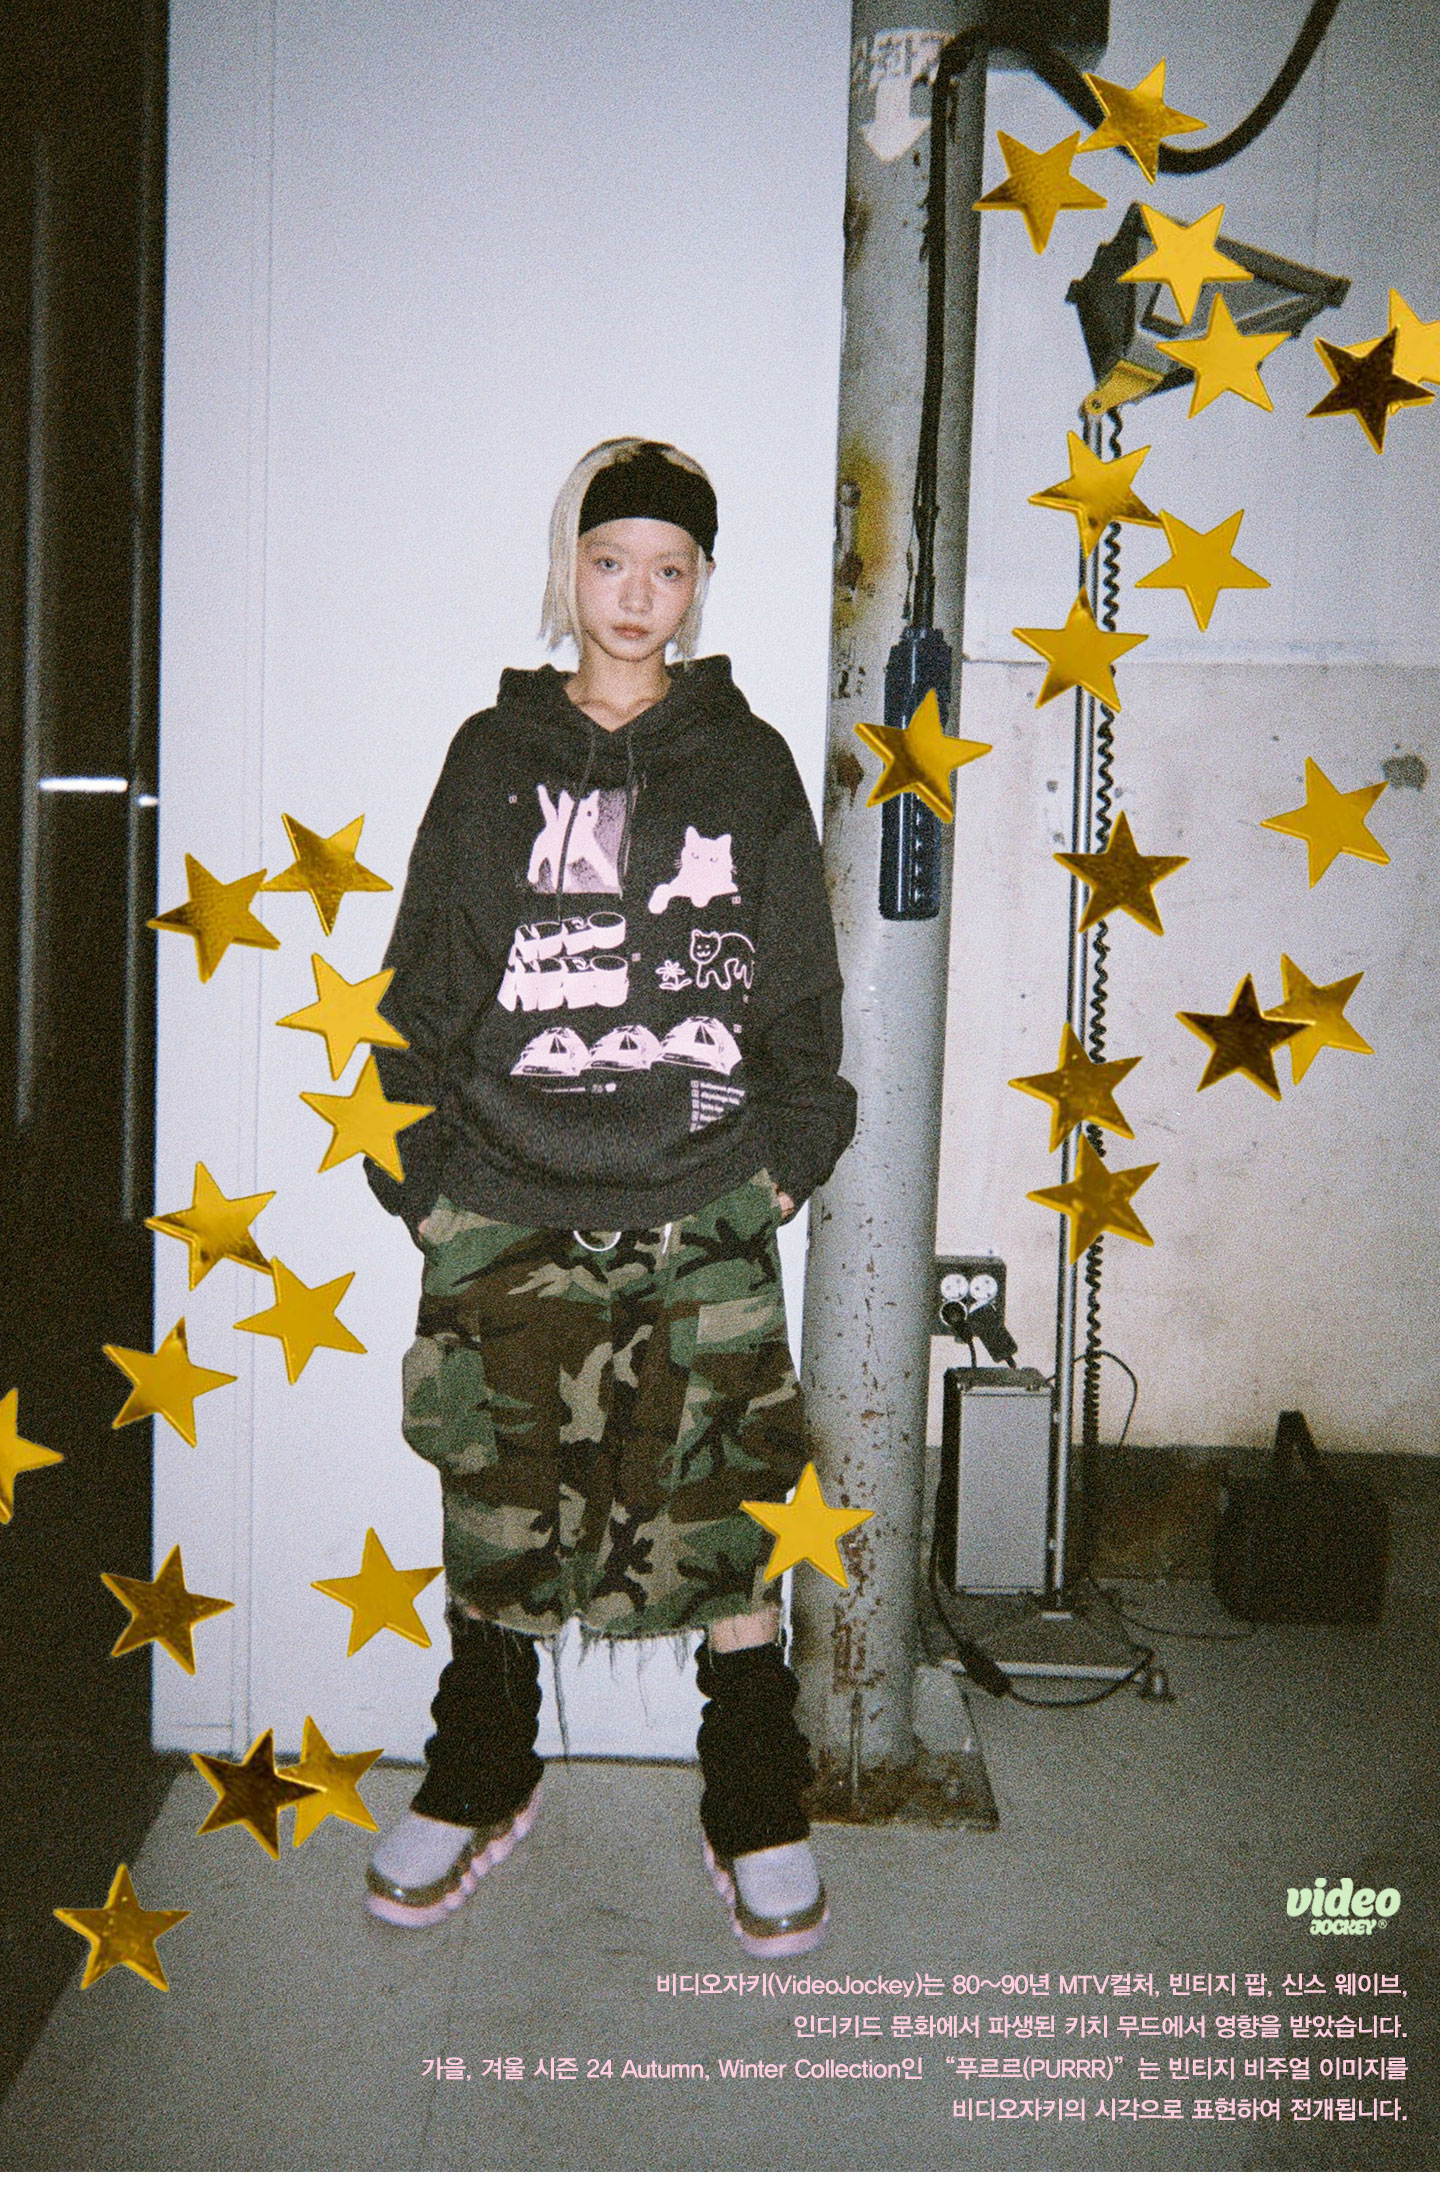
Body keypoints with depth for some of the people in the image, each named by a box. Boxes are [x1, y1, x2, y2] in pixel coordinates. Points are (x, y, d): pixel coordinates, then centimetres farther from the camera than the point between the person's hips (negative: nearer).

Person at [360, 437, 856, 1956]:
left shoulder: (746, 763, 9)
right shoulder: (493, 758, 10)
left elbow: (802, 983, 11)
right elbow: (428, 977, 9)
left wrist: (791, 1148, 2)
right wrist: (418, 1159, 3)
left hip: (705, 1210, -1)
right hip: (508, 1204, 1)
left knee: (727, 1512, 0)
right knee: (494, 1503, 7)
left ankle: (755, 1814, 17)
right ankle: (479, 1784, 28)